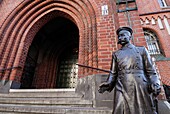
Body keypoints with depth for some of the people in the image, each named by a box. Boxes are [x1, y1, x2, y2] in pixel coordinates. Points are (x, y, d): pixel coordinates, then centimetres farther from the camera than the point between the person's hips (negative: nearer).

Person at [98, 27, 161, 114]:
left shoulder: (141, 50, 13)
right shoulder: (116, 54, 17)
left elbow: (150, 70, 8)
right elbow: (113, 73, 12)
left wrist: (155, 84, -8)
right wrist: (108, 83, -5)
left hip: (141, 88, 0)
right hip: (122, 89, 1)